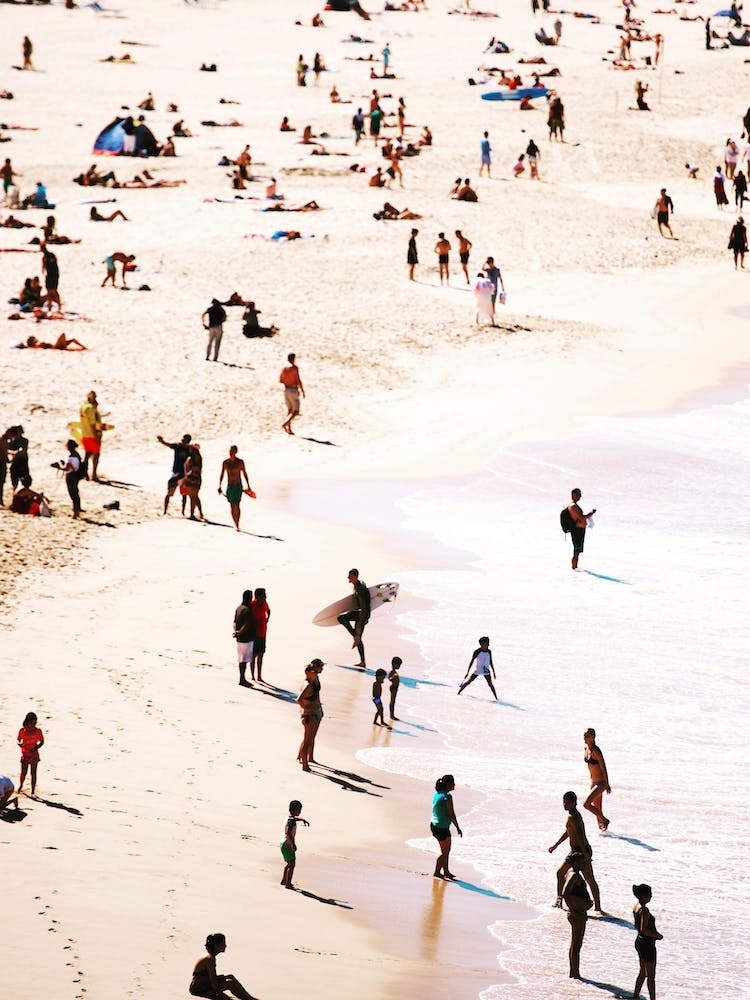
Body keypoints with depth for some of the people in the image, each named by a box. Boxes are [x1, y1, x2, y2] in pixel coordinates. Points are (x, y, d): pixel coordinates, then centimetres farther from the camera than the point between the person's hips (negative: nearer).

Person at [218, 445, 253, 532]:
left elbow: (245, 474, 4)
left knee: (236, 505, -15)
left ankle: (237, 525, -15)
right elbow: (222, 475, 8)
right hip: (230, 486, 2)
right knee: (232, 506, 5)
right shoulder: (225, 462, 1)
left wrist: (248, 486, 6)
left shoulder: (240, 462, -3)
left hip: (238, 486, -2)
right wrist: (219, 486, 1)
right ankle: (235, 524, 18)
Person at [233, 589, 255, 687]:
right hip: (246, 638, -9)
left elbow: (235, 622, 10)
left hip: (240, 638, 9)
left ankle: (243, 678, 20)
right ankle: (242, 680, -3)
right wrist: (239, 633, -20)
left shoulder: (238, 608, 11)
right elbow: (247, 624, -25)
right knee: (245, 659, -4)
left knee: (242, 659, 14)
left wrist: (236, 631, -3)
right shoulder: (247, 610, -18)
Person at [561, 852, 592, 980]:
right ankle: (576, 974, -2)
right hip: (577, 915, -11)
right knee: (576, 945, -5)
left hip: (579, 913, 11)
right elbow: (565, 894, -30)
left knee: (575, 944, 17)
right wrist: (573, 910, -25)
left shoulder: (574, 873, 12)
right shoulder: (574, 875, -20)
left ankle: (573, 973, 24)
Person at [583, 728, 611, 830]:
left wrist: (607, 785, -17)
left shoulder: (596, 751, -21)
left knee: (586, 804, -14)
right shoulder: (586, 749, 4)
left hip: (601, 783, -8)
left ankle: (604, 820, 3)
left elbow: (603, 768, -19)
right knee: (597, 810, 12)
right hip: (593, 782, 8)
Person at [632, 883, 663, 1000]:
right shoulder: (644, 910, -23)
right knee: (651, 975, 0)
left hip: (640, 941, 10)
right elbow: (643, 929, -28)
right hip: (647, 944, -10)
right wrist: (657, 935, -14)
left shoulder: (636, 907, 6)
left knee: (643, 973, 21)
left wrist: (655, 933, 13)